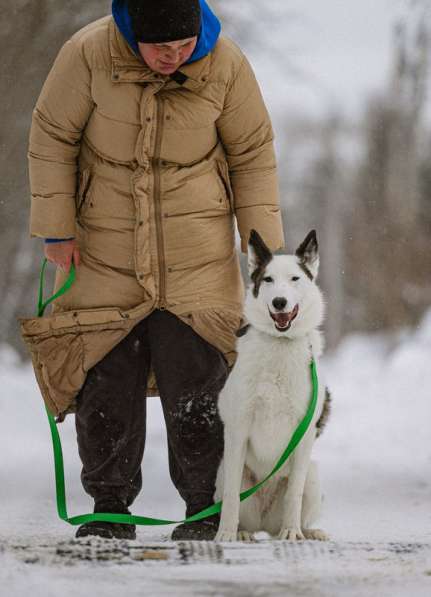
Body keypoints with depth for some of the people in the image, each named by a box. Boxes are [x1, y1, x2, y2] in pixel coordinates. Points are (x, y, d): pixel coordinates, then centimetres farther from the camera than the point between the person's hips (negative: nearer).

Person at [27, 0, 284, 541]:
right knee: (105, 384, -1)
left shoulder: (224, 65, -10)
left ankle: (206, 510, 5)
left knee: (195, 384, -5)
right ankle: (110, 507, 12)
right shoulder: (89, 54, -14)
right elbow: (52, 137, -3)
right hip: (107, 251, 0)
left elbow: (252, 154, 2)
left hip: (197, 255, 0)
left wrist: (262, 240, -2)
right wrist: (56, 228, -5)